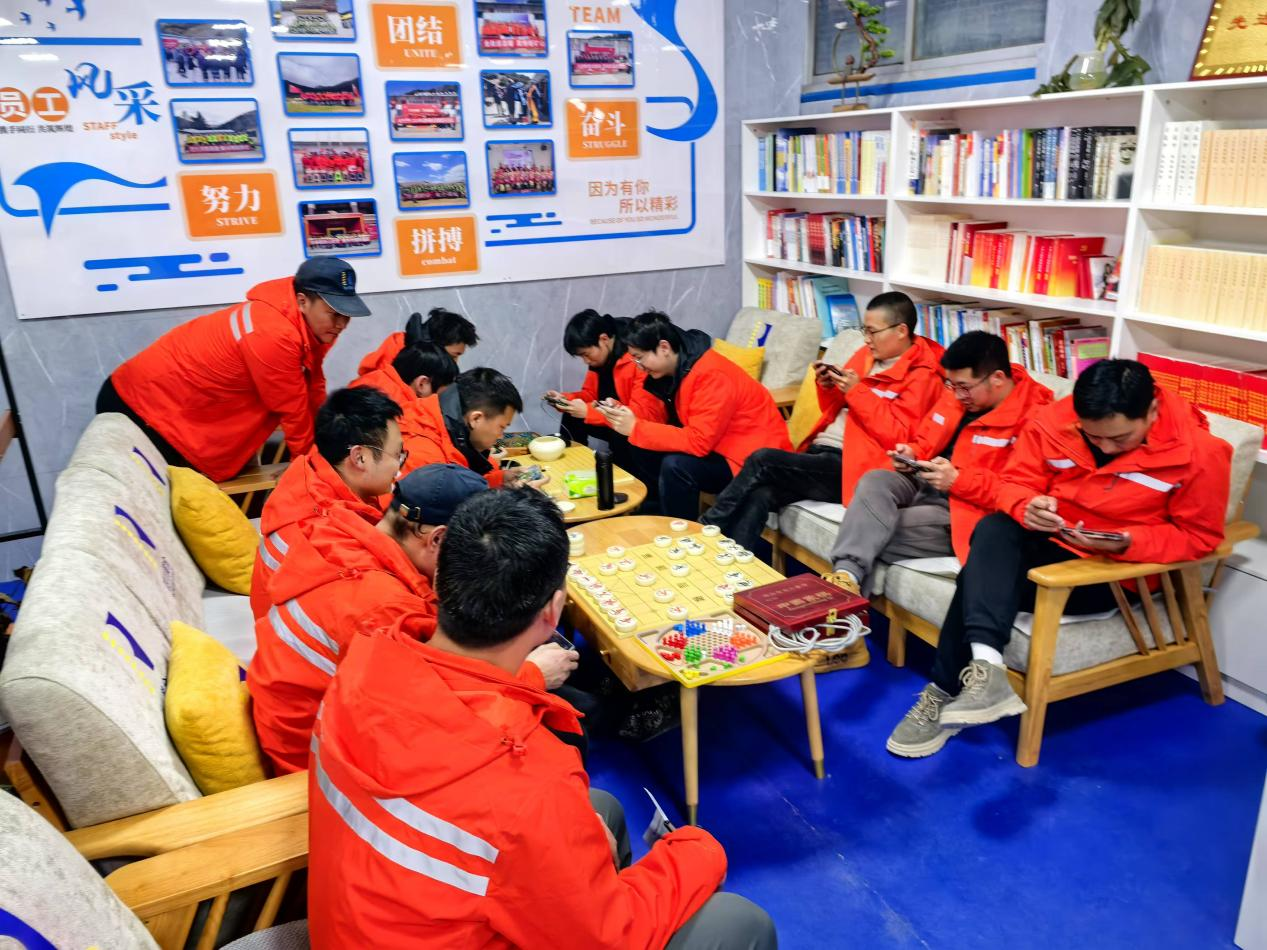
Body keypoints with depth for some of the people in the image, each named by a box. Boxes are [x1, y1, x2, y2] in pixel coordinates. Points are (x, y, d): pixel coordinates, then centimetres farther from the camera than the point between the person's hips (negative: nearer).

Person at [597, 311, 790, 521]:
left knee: (676, 465, -29)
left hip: (754, 458, -9)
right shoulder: (669, 368, 1)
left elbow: (698, 441, -32)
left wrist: (636, 429, -30)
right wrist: (621, 413, -19)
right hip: (715, 447, 9)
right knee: (643, 451, 1)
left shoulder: (712, 375, -26)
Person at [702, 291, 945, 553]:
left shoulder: (921, 376, -1)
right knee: (758, 496, -23)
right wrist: (827, 388, 4)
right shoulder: (867, 355, 20)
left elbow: (897, 437, -11)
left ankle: (706, 529, -12)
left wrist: (857, 392, -14)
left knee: (762, 459, -24)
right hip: (819, 453, 7)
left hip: (850, 468, -7)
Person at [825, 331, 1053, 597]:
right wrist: (911, 455, -2)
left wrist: (957, 480, -24)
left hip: (964, 507, -6)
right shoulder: (958, 394, 9)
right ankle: (847, 574, -36)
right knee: (875, 480, -25)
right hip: (923, 484, 7)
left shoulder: (1032, 415, -13)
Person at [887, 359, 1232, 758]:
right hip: (1048, 540, 4)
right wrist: (1026, 506, -25)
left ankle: (945, 694, -16)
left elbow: (1199, 536, -7)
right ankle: (985, 667, -42)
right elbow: (1014, 482, 0)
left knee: (982, 580, -26)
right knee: (994, 531, -32)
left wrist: (1124, 543, -24)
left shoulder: (1199, 451, -15)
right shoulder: (1054, 420, -7)